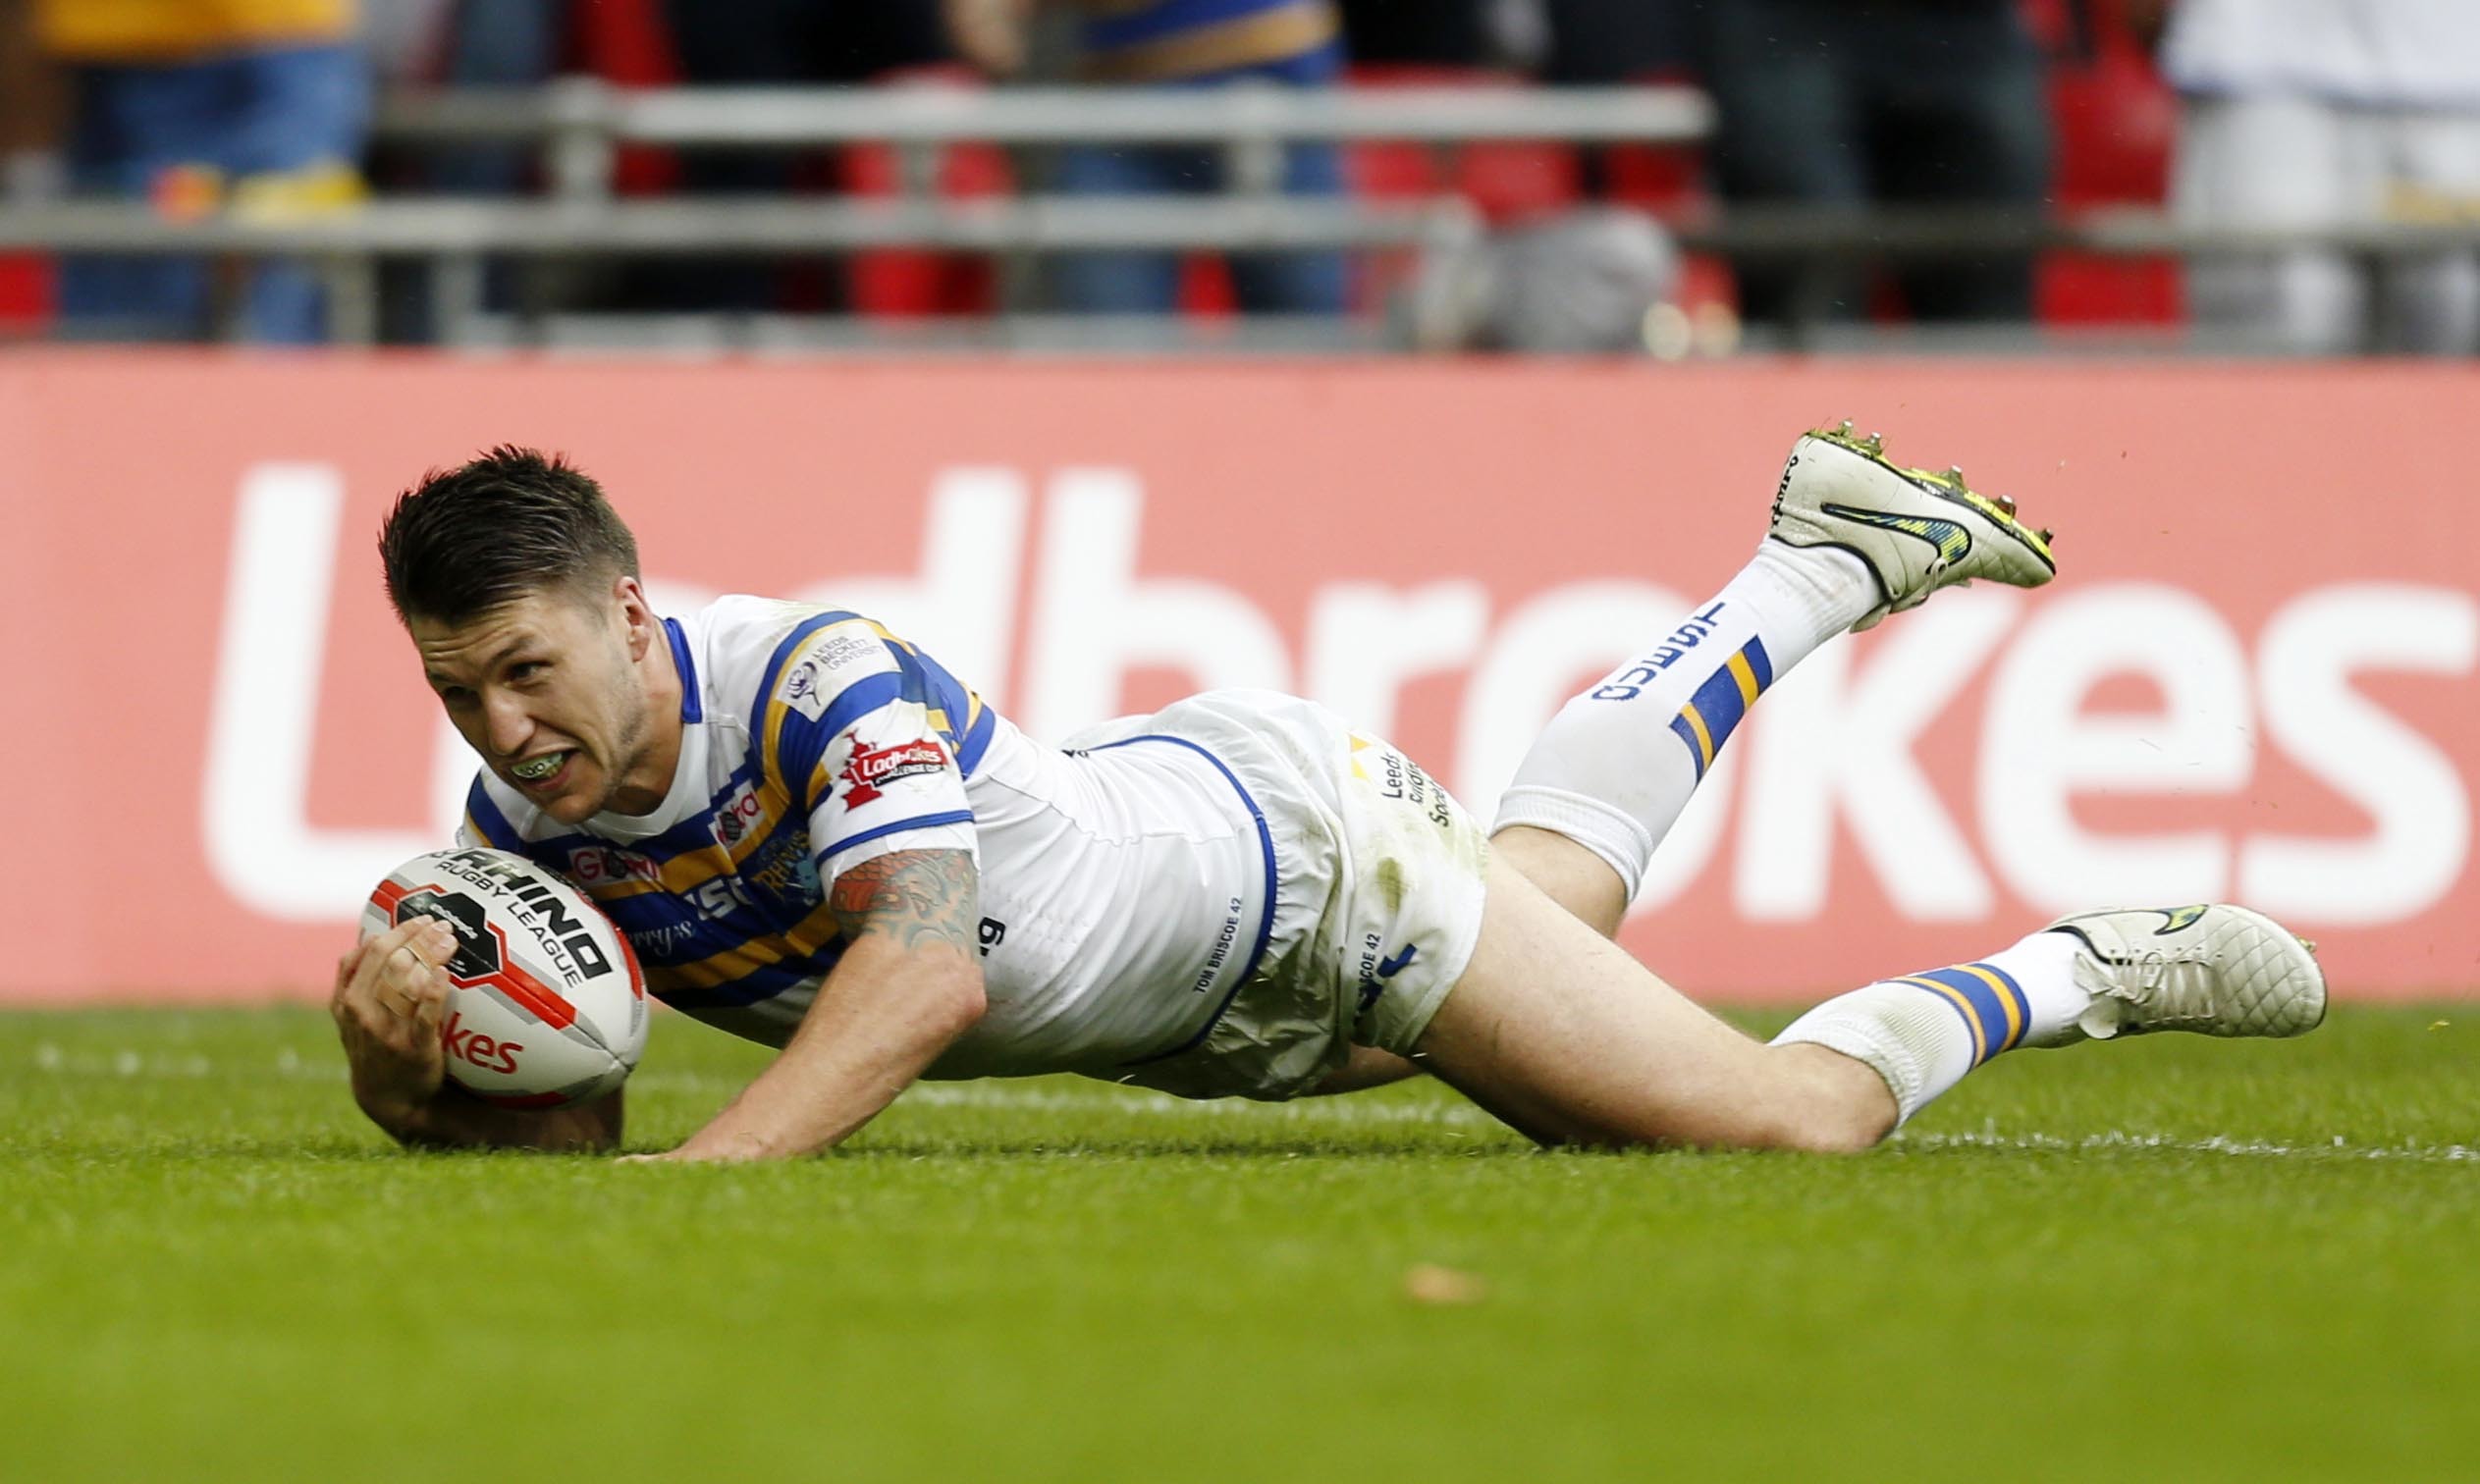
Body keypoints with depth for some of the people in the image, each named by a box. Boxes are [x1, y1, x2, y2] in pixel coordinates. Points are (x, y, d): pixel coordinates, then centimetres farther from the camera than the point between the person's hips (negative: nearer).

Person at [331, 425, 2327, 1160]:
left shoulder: (817, 678, -38)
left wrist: (710, 1168, -64)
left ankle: (2072, 978, 20)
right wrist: (398, 1026, -41)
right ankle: (1823, 570, 56)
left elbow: (923, 966, -52)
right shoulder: (519, 823, -20)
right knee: (1561, 884, 34)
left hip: (1288, 837, -7)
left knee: (1791, 1123, -9)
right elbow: (546, 1133, -18)